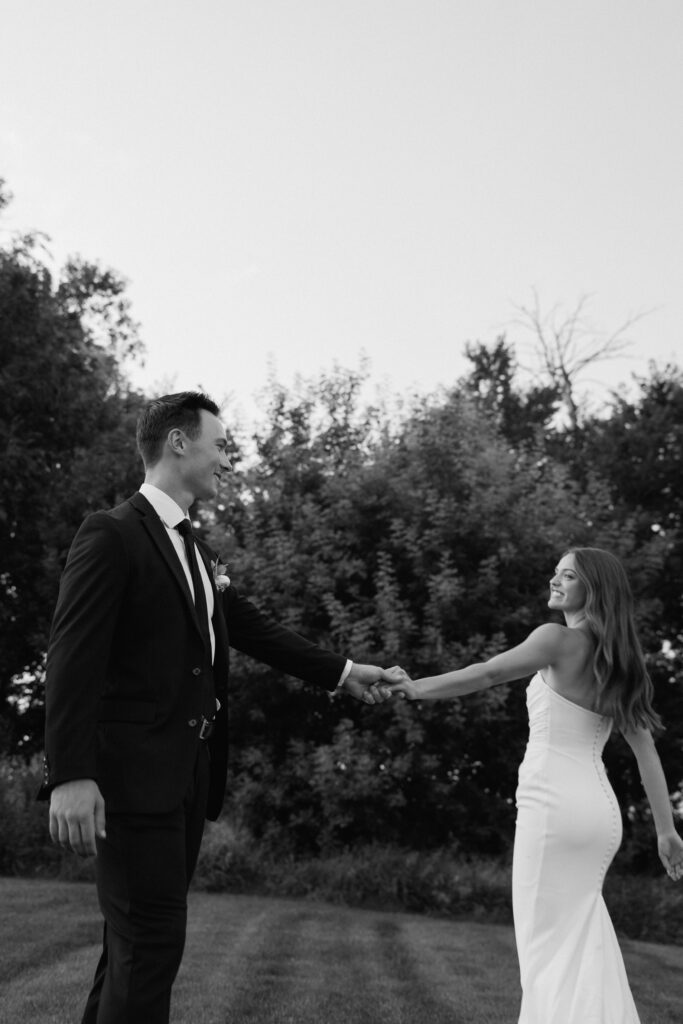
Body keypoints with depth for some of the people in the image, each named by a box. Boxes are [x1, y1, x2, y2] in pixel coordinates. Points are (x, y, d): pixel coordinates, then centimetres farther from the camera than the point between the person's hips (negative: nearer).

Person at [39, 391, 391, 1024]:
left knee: (139, 941, 13)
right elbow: (74, 657, -16)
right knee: (150, 945, -8)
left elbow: (254, 631, 21)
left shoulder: (197, 554, 17)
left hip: (188, 775, 8)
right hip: (134, 773, -8)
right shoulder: (111, 536, -9)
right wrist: (71, 776, -24)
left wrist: (343, 674, 18)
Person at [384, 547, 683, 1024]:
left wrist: (417, 688, -8)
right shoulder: (617, 659, 17)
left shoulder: (560, 639, -3)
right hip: (599, 810, 8)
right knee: (580, 940, 14)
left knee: (549, 939, -3)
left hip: (554, 803, -7)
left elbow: (487, 673, -13)